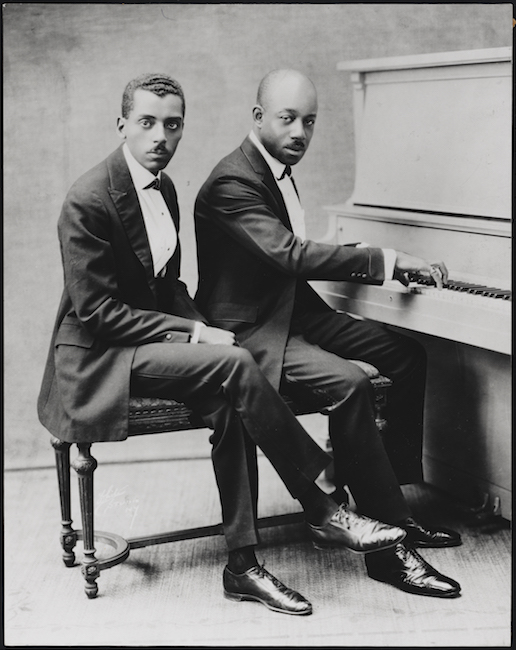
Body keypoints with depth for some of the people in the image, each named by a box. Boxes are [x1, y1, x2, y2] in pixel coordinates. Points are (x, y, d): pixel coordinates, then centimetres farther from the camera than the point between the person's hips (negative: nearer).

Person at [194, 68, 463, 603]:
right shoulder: (232, 183, -18)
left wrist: (379, 266, 10)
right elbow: (291, 256, -30)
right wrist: (387, 260, -27)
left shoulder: (277, 171, 14)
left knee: (407, 354, 1)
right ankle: (388, 546, -24)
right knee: (348, 383, -31)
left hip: (293, 312, 10)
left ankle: (388, 495, 5)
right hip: (249, 333, -10)